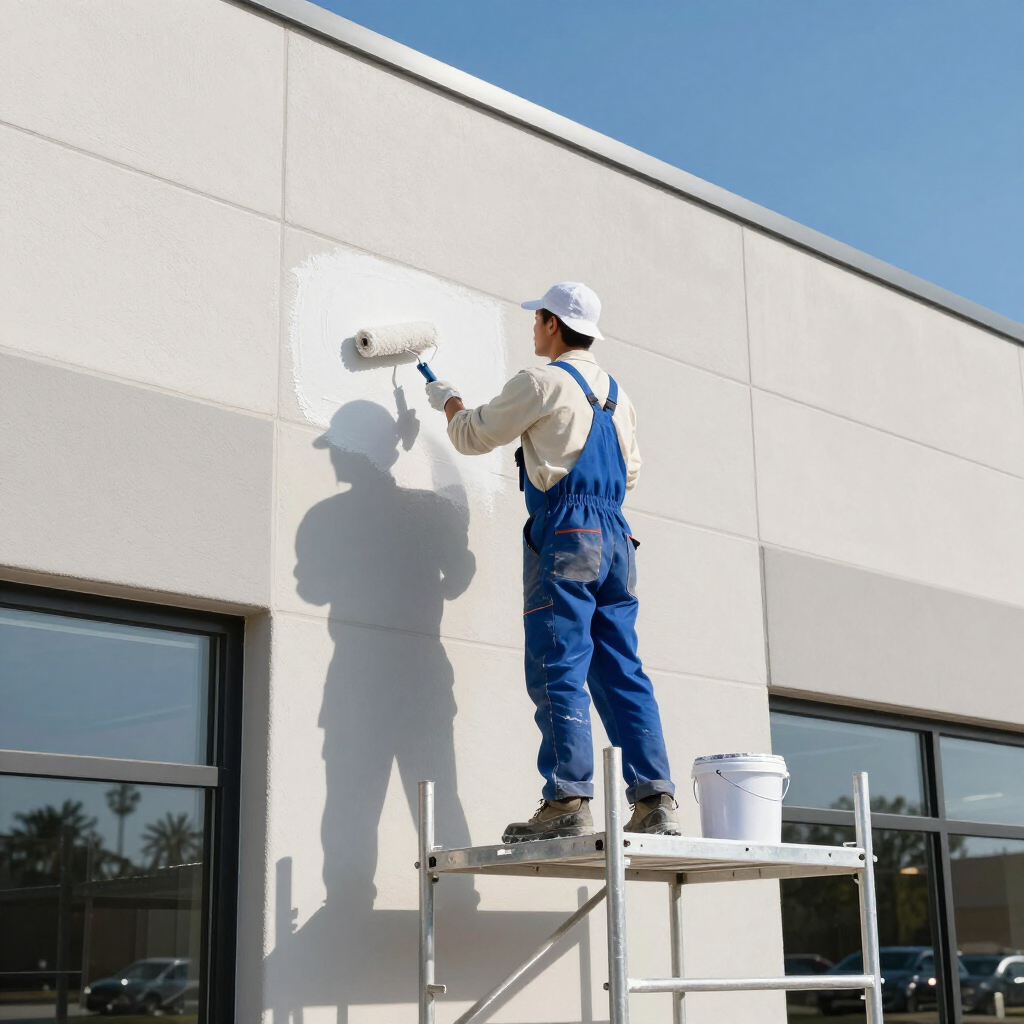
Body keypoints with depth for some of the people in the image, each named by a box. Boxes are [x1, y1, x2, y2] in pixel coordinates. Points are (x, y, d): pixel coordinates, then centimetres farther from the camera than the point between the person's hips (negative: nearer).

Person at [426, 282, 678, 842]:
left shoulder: (541, 382, -3)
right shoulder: (614, 390, 20)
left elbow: (471, 436, 6)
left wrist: (448, 400, 25)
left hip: (565, 533, -7)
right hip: (615, 535, 7)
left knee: (559, 672, -8)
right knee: (622, 674, 5)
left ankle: (569, 801, -13)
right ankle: (655, 801, 1)